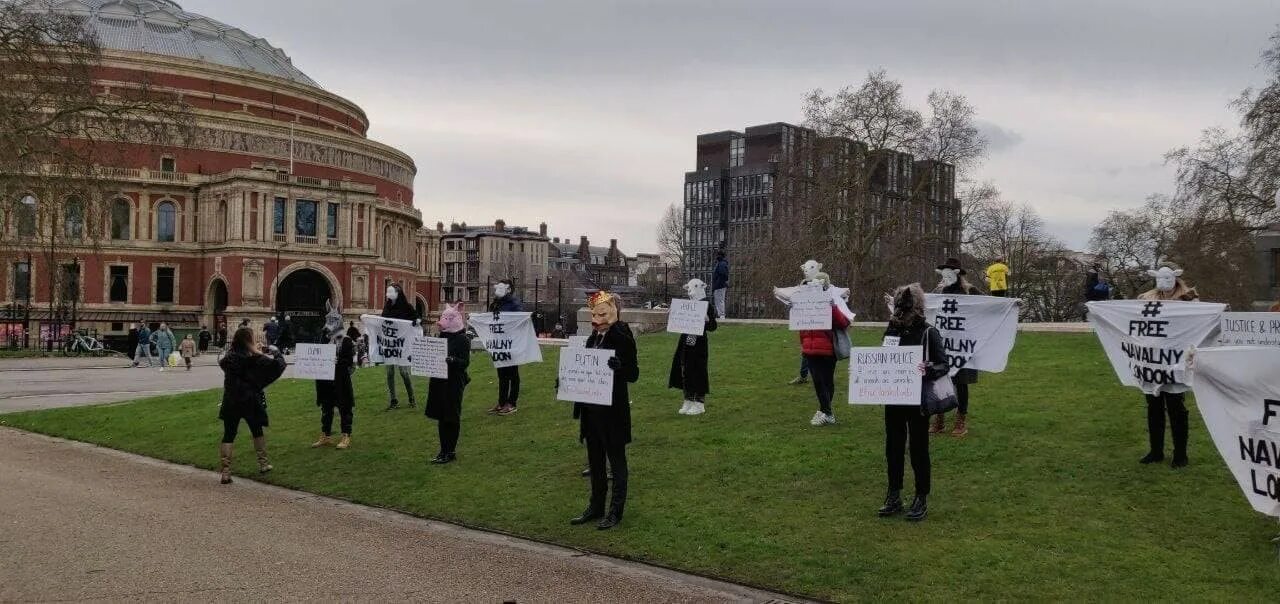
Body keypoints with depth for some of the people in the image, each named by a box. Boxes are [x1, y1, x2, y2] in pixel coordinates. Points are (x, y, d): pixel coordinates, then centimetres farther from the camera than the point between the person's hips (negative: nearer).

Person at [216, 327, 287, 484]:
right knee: (257, 431, 19)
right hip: (251, 402, -2)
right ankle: (263, 464, 28)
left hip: (230, 402, 2)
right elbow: (278, 365, -12)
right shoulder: (255, 359, -12)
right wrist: (276, 353, 9)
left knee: (228, 435, 4)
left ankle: (225, 472, -4)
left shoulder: (228, 357, -1)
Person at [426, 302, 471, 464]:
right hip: (439, 382, 7)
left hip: (454, 383, -7)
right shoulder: (442, 336, 11)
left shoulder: (462, 339, -10)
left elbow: (465, 362, -16)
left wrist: (452, 360, -32)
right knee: (441, 417, 12)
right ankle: (444, 450, 22)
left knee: (452, 417, 1)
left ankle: (451, 452, 9)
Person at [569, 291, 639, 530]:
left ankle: (616, 511, 14)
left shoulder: (622, 338, -13)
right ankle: (596, 506, 28)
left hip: (613, 410, -8)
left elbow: (633, 374, -14)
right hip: (592, 409, 8)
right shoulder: (594, 338, 9)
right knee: (595, 460, 16)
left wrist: (619, 367, -33)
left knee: (616, 460, 5)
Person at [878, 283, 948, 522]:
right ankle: (893, 497, 23)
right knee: (893, 448, 11)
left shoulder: (928, 333, -10)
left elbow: (944, 364, -12)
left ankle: (921, 499, 17)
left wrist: (929, 371, -31)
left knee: (919, 449, 5)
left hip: (917, 401, -5)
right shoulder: (891, 330, 3)